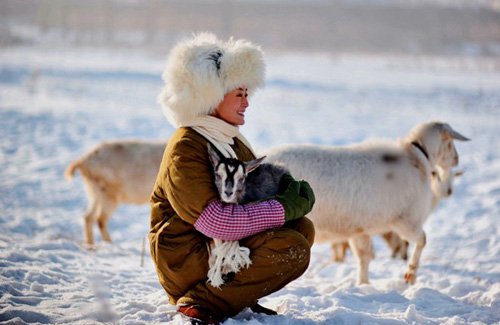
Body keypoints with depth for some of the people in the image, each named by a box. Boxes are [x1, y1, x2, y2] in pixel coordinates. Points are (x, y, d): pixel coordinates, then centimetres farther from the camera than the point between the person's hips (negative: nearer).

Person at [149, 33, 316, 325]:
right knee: (292, 249, -21)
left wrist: (290, 188, -12)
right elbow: (215, 221, -26)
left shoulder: (231, 140, 14)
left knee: (302, 228, -2)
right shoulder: (186, 149, -17)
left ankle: (237, 294, 0)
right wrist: (286, 207, -23)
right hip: (187, 261, -9)